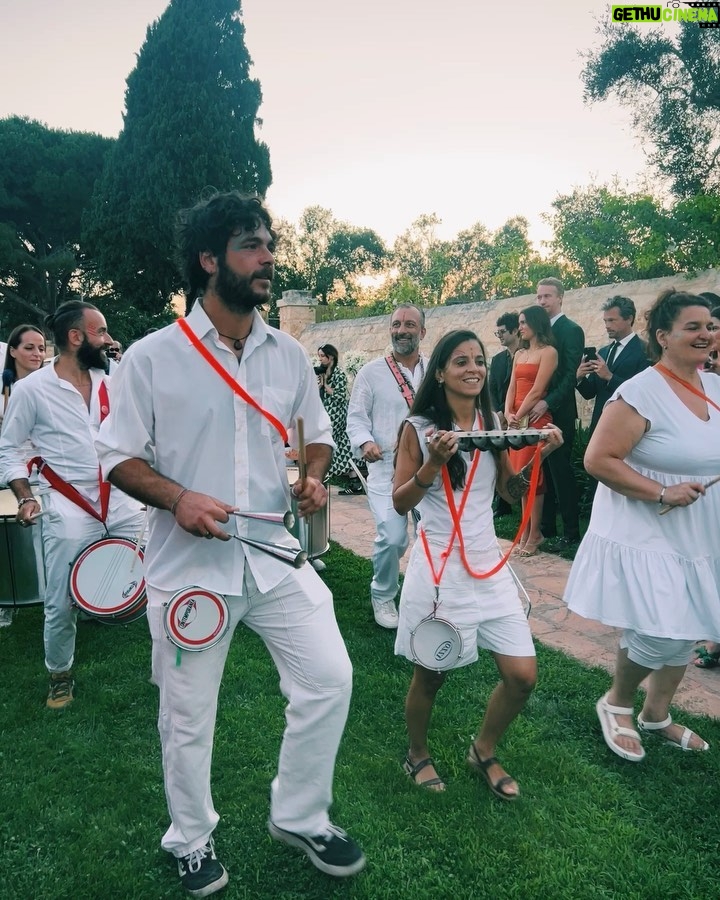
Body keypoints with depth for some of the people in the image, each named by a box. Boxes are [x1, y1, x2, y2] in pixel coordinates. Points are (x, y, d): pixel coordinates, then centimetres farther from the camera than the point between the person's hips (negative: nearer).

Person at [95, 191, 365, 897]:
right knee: (187, 716, 11)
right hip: (187, 563, -3)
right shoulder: (151, 357, -8)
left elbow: (316, 433, 16)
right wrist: (177, 497, -21)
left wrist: (313, 476, -5)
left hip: (275, 552, 4)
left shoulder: (288, 354, 4)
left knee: (329, 678, 1)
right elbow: (117, 455, -4)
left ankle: (299, 816, 28)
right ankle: (192, 841, 40)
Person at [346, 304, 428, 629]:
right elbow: (356, 417, -2)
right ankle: (383, 596, 14)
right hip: (387, 468, -3)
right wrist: (365, 442, -21)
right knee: (393, 537, -15)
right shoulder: (371, 372, 0)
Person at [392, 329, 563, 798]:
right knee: (431, 675, 10)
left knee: (523, 676, 5)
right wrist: (433, 464, -23)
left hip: (489, 564, 5)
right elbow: (400, 503, -7)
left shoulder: (493, 423, 6)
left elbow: (512, 491, 14)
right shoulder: (419, 427, -8)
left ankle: (484, 751, 32)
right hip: (438, 565, -4)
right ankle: (418, 754, 39)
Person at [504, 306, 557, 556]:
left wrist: (519, 416, -10)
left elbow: (537, 390, -12)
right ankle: (527, 530, 15)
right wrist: (508, 414, -4)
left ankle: (534, 534, 3)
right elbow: (512, 387, 11)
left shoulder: (548, 352, -5)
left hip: (535, 418, -7)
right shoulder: (519, 354, 18)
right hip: (517, 420, 7)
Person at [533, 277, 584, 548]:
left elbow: (571, 375, -15)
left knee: (560, 472, -2)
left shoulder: (571, 330, -7)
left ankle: (571, 532, 9)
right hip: (538, 412, 7)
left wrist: (547, 403, -23)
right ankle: (546, 527, 21)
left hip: (557, 413, -7)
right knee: (543, 472, 11)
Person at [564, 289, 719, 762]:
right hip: (644, 534, -7)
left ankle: (657, 714, 37)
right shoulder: (640, 394, -18)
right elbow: (599, 459, -22)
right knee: (660, 634, -10)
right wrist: (661, 493, -24)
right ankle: (616, 702, 20)